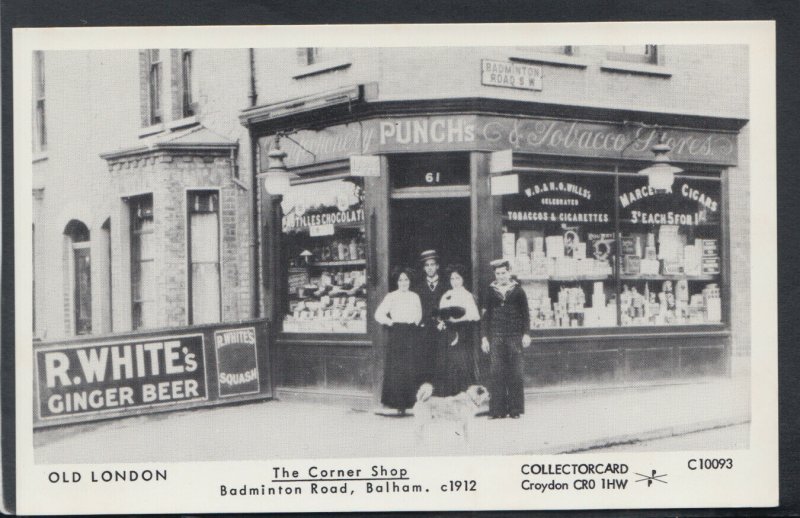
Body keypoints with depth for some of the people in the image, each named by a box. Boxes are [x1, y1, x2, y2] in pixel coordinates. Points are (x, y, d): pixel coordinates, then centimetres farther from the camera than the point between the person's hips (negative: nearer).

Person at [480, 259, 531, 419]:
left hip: (514, 336, -1)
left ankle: (515, 409, 6)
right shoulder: (491, 292, 9)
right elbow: (486, 315, 11)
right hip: (496, 337, 1)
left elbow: (525, 314, 7)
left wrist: (526, 333, -3)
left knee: (515, 374, -1)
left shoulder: (518, 291, 6)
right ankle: (497, 409, 0)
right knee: (496, 373, -3)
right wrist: (484, 337, 6)